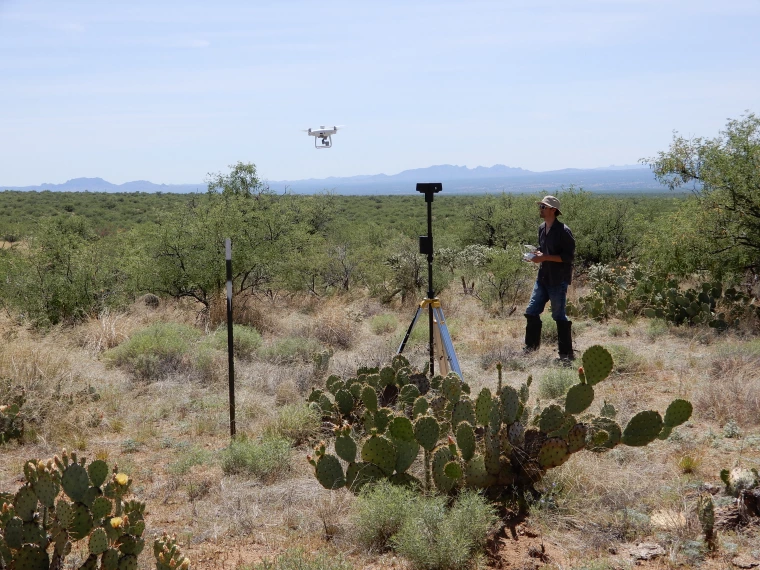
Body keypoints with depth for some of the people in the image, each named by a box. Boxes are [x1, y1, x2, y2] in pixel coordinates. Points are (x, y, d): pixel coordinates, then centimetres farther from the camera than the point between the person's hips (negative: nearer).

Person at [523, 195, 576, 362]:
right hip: (543, 277, 8)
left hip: (558, 280, -8)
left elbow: (569, 256, -18)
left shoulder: (563, 231, -15)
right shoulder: (541, 228, 10)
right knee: (532, 311, 9)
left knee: (559, 316, -1)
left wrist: (544, 257, -22)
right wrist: (537, 254, 1)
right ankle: (531, 345, 25)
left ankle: (567, 353, 10)